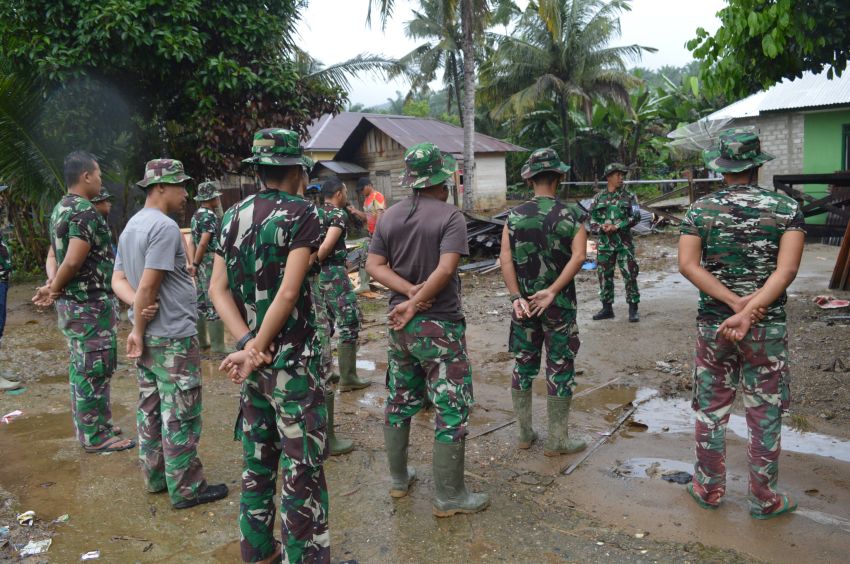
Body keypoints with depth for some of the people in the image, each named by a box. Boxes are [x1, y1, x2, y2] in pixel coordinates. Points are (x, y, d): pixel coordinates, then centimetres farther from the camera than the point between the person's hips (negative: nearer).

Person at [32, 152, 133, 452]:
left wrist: (52, 285, -5)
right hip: (90, 304, -10)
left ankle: (88, 425, 27)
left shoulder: (60, 208, 14)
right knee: (95, 370, -1)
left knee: (81, 368, 16)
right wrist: (54, 289, -8)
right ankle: (95, 436, 7)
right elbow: (73, 261, -24)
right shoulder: (85, 211, -18)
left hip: (72, 302, 10)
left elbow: (53, 255, 11)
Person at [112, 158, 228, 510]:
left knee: (151, 409, 16)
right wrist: (139, 330, -12)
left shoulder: (131, 227, 12)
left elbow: (118, 279, 10)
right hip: (173, 337, -9)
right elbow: (148, 286, -21)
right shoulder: (164, 227, -18)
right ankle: (185, 489, 9)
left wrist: (138, 306, -7)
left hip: (148, 335, 10)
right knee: (181, 415, 0)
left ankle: (155, 476, 28)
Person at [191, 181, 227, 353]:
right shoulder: (210, 216, -13)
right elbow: (204, 243, -19)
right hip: (211, 263, -9)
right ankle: (218, 345, -7)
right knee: (215, 305, -8)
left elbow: (194, 242, 17)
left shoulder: (196, 216, 15)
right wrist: (195, 264, -12)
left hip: (201, 264, 9)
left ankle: (201, 340, 20)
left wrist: (194, 263, 17)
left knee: (201, 302, 14)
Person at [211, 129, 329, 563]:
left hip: (253, 357, 7)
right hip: (292, 360, -7)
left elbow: (218, 288, 0)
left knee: (256, 459, 18)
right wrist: (257, 349, -14)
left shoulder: (233, 216, 6)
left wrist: (248, 346, -9)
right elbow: (289, 292, -20)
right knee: (302, 467, 2)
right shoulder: (302, 214, -12)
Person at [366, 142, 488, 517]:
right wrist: (415, 301, -17)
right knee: (452, 409, 3)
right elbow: (446, 268, -23)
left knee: (399, 401, 18)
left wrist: (410, 292, -10)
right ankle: (449, 497, 11)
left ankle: (398, 480, 31)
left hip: (400, 325, 6)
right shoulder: (450, 217, -12)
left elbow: (374, 265, -1)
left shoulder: (389, 217, 5)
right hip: (440, 326, -6)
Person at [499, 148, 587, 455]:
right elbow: (578, 256, -18)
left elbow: (505, 257, -10)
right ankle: (557, 440, 15)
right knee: (559, 370, 7)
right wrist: (552, 291, -18)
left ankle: (525, 433, 24)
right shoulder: (570, 216, -5)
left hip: (523, 304, 2)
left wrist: (516, 297, -12)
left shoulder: (515, 215, 0)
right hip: (559, 304, -2)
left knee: (523, 367, 14)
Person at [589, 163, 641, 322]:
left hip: (624, 243, -2)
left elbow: (635, 217, -7)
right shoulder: (598, 198, 8)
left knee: (630, 276, -4)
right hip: (604, 243, 2)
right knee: (604, 276, 8)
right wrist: (602, 228, -13)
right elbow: (592, 220, 6)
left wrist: (616, 227, -16)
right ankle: (607, 308, 19)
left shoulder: (629, 197, 3)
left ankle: (633, 309, 3)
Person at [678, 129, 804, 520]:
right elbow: (787, 270, -16)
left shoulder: (701, 209, -3)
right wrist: (749, 310, -21)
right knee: (764, 414, 11)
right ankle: (764, 500, 23)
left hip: (712, 323, 1)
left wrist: (735, 303, -14)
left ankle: (709, 489, 26)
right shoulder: (787, 209, -5)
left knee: (711, 409, 13)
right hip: (768, 327, 0)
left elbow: (688, 265, -12)